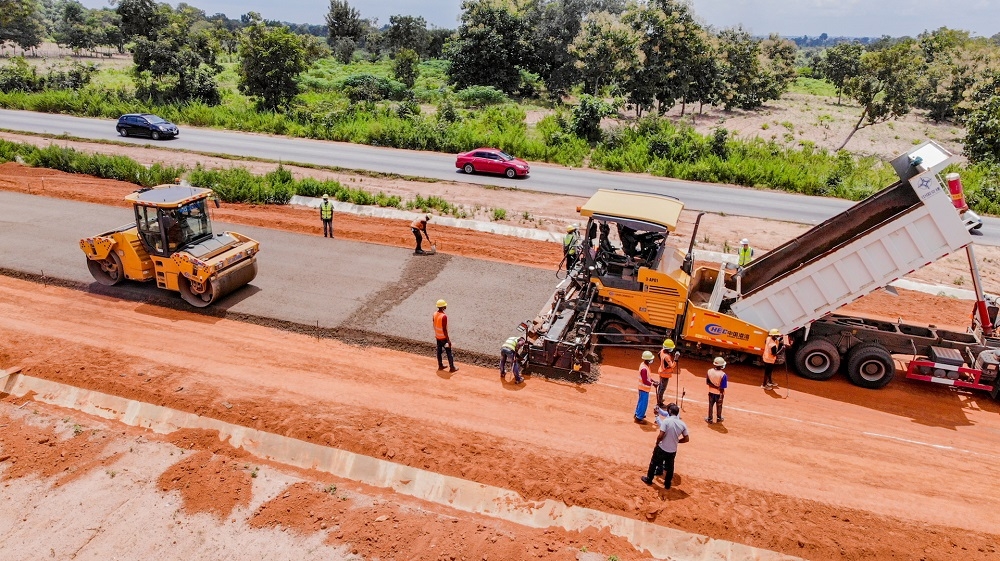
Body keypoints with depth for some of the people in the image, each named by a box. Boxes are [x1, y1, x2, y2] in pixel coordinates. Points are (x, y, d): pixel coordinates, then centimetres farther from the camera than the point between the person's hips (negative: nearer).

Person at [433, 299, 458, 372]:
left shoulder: (435, 314, -2)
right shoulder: (444, 316, -27)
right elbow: (444, 329, -25)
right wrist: (448, 340, -18)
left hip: (437, 336, 8)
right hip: (443, 337, -8)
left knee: (439, 351, 18)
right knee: (449, 352, 4)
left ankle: (440, 366, 30)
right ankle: (452, 368, 13)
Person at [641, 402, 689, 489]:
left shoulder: (666, 420, -19)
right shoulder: (682, 424, -5)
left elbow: (661, 435, -23)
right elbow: (687, 439, 2)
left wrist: (657, 443, -5)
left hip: (662, 448, -3)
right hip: (673, 451, 4)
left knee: (654, 463, 18)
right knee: (669, 467, 21)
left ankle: (649, 479, 33)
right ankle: (667, 484, 34)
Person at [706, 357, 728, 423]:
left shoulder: (709, 371, -14)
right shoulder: (723, 375, -26)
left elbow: (707, 382, -8)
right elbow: (722, 387, -22)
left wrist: (714, 386, -7)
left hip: (711, 392, 3)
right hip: (719, 393, -3)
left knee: (710, 405, 19)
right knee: (719, 406, 19)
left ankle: (709, 418, 31)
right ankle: (719, 418, 38)